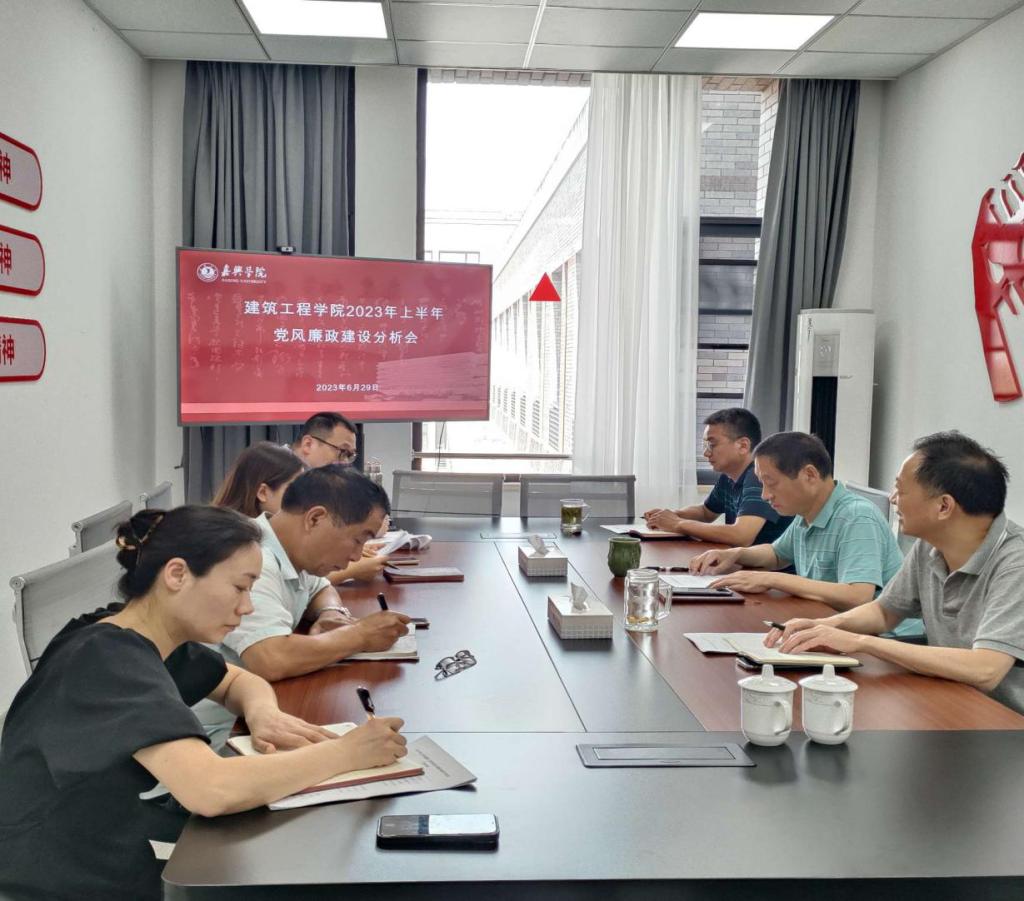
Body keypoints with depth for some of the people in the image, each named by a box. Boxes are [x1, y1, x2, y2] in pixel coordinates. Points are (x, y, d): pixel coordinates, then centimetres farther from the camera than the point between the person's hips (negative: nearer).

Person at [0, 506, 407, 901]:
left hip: (127, 867, 8)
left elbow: (239, 681, 17)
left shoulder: (154, 641, 0)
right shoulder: (109, 661, -25)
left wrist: (264, 714, -6)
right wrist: (347, 752, -24)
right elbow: (213, 790, -36)